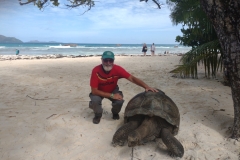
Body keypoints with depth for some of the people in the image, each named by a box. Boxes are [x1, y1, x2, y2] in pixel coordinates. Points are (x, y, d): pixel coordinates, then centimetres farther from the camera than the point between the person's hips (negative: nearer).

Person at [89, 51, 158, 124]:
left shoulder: (117, 69, -27)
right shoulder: (96, 71, -31)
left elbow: (132, 78, -29)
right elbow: (94, 91, -29)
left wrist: (146, 86, -43)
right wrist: (112, 95, -35)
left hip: (113, 90, 2)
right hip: (99, 92, -1)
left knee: (119, 100, -28)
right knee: (95, 100, -33)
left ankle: (115, 113, 9)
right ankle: (98, 115, 3)